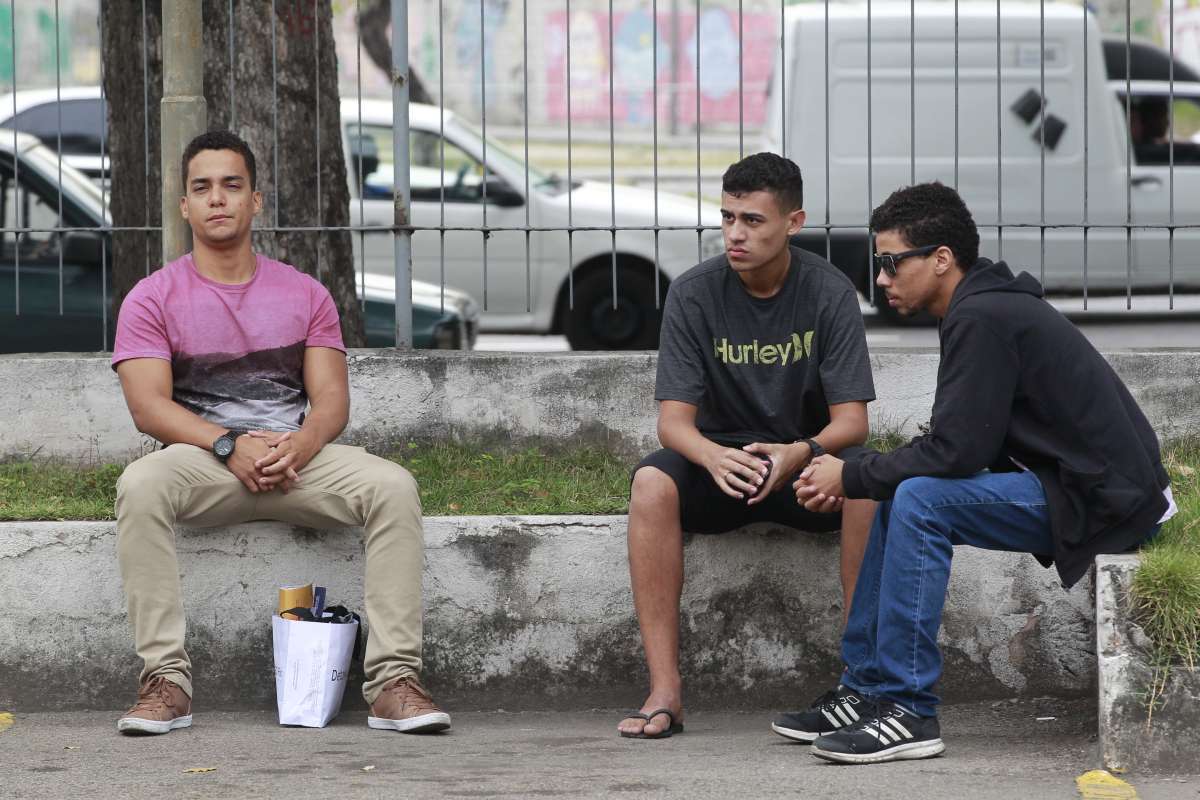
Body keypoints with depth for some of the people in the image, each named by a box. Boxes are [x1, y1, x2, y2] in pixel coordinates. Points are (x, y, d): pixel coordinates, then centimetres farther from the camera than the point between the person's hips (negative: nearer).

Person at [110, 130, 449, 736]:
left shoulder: (305, 295, 12)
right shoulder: (153, 299, 5)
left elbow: (331, 397, 4)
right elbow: (149, 406, -7)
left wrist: (299, 445, -20)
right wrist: (230, 445, -22)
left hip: (298, 457, 2)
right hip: (203, 458, -2)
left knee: (393, 486, -27)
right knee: (140, 485, -37)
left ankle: (393, 680, -29)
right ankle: (165, 679, -35)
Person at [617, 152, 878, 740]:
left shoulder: (829, 293, -10)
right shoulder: (694, 294, -9)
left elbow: (851, 420, -14)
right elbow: (674, 420, -12)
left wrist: (798, 453, -37)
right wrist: (714, 456, -37)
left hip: (806, 464, -1)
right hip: (721, 461, 1)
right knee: (651, 482, -32)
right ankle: (664, 688, -32)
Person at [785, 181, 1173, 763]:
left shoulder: (982, 319, -18)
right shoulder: (987, 306, 13)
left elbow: (956, 452, -22)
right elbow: (956, 445, 14)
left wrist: (851, 476, -9)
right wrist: (858, 475, 2)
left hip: (1102, 500, -11)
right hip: (1080, 485, 11)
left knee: (921, 500, -23)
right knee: (897, 495, 13)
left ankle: (909, 712, -19)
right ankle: (866, 688, 15)